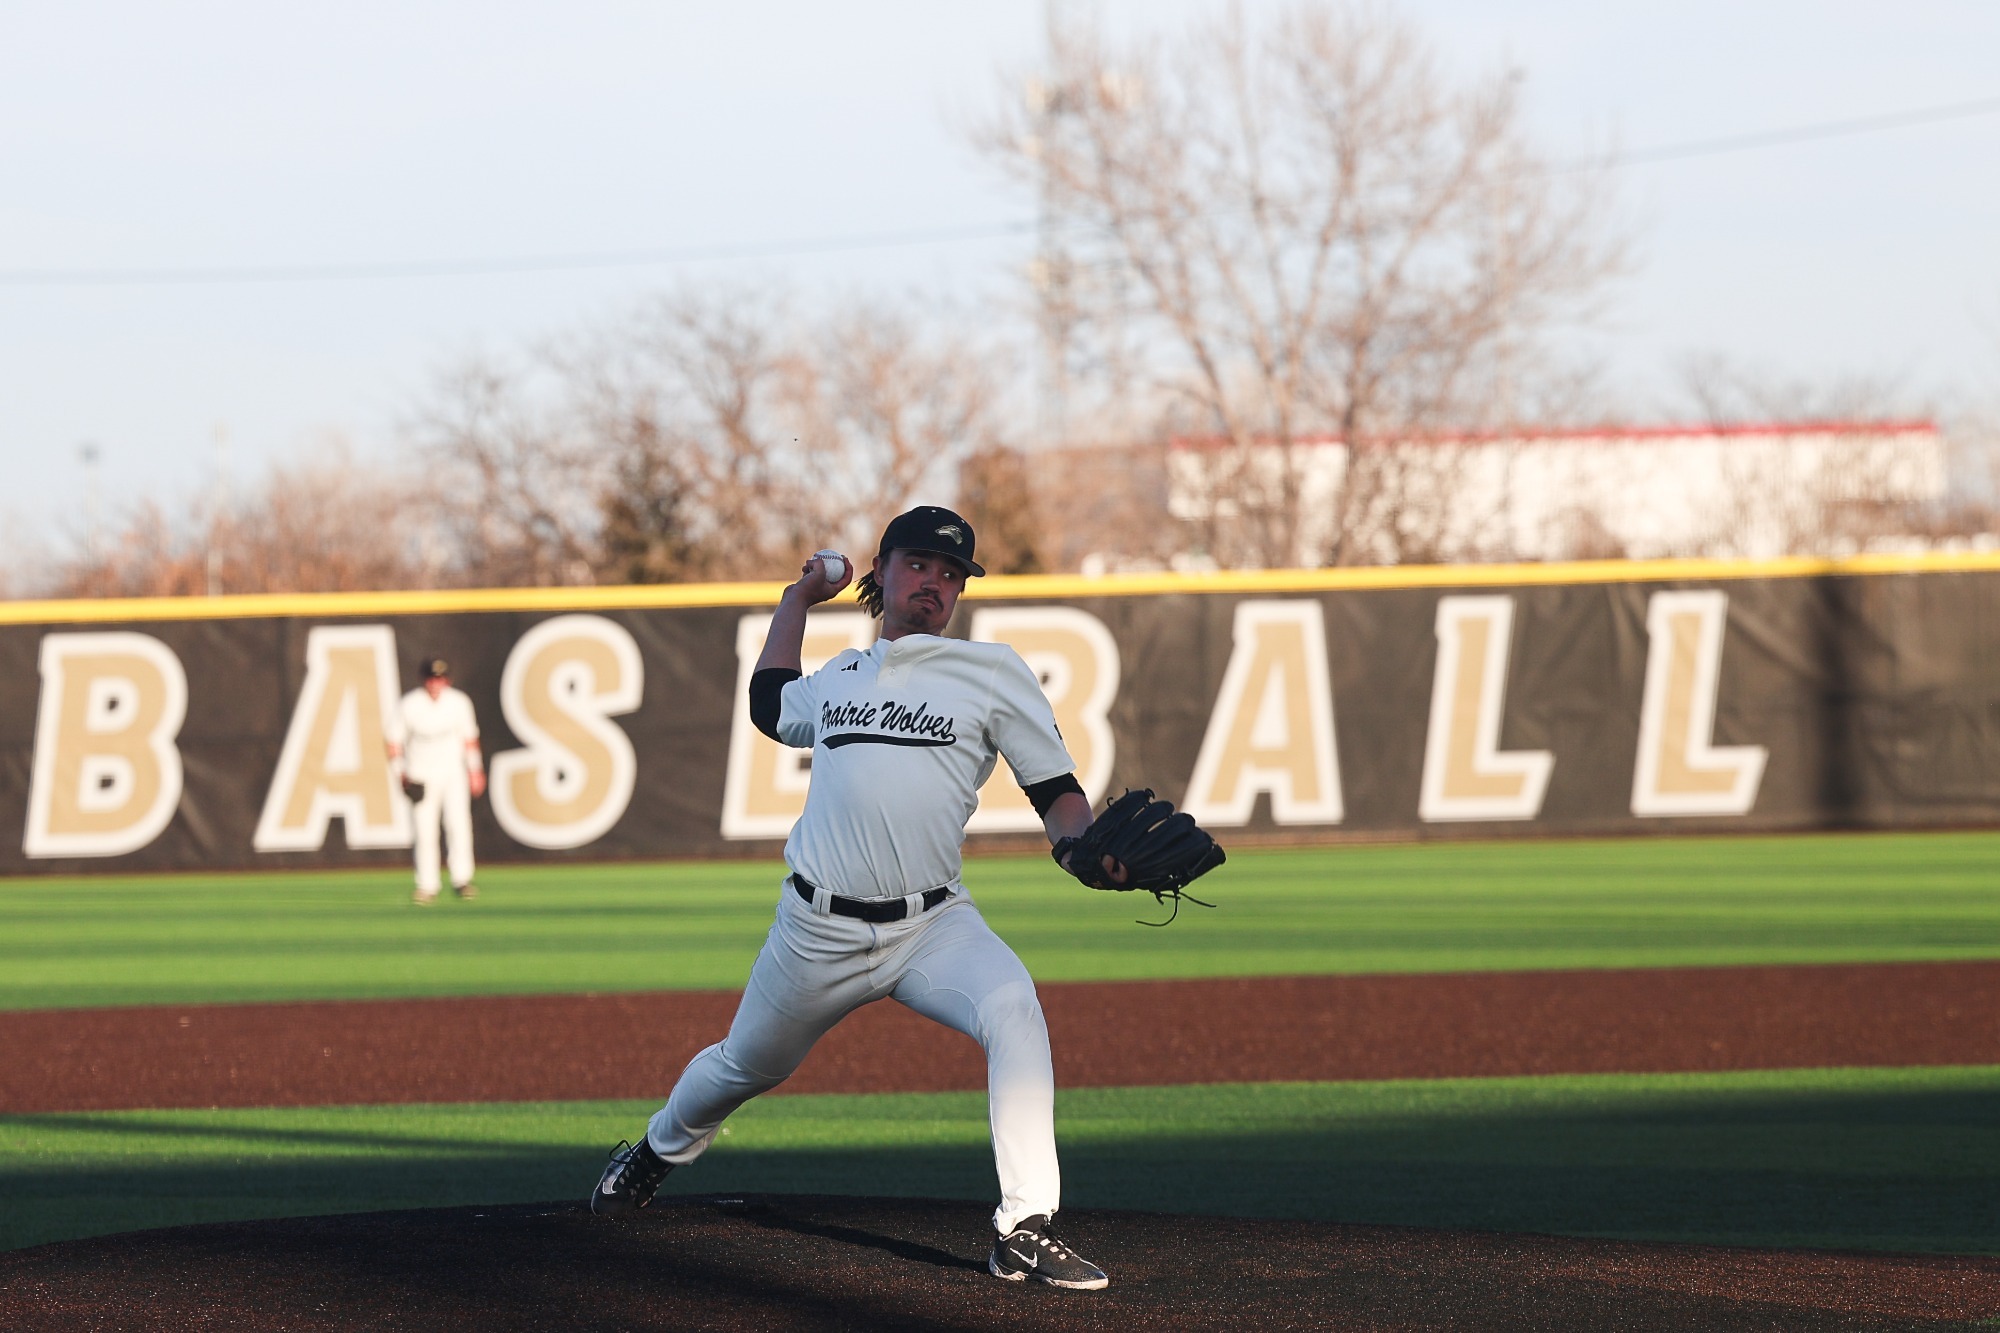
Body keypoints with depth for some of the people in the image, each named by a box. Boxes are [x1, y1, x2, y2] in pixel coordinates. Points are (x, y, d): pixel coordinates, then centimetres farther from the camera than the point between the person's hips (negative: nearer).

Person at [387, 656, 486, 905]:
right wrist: (401, 775, -10)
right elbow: (394, 742, -3)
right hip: (421, 778, -1)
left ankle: (462, 880, -2)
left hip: (453, 774, 2)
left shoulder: (459, 703, -2)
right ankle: (427, 887, 3)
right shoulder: (408, 705, -10)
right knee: (425, 832, -4)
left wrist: (475, 771, 9)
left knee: (458, 824, -10)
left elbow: (469, 737, 10)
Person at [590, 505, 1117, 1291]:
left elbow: (1056, 793, -2)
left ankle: (1024, 1232, -33)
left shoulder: (991, 672, 2)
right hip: (818, 931, 3)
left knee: (1012, 1008, -32)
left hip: (933, 926, -3)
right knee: (747, 1065, 20)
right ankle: (658, 1153, 54)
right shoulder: (840, 679, 13)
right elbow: (769, 707, 35)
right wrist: (798, 598, 33)